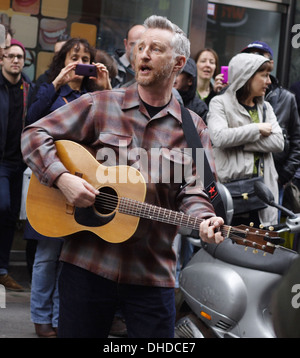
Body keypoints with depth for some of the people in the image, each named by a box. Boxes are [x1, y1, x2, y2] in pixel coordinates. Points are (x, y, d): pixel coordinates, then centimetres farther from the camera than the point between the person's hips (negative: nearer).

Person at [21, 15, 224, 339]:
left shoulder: (192, 128, 6)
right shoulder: (99, 105, 2)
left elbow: (192, 191, 0)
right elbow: (35, 134, 0)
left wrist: (204, 220, -21)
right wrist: (62, 177, -15)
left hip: (152, 272, 1)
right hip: (87, 263, -1)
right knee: (76, 331, 11)